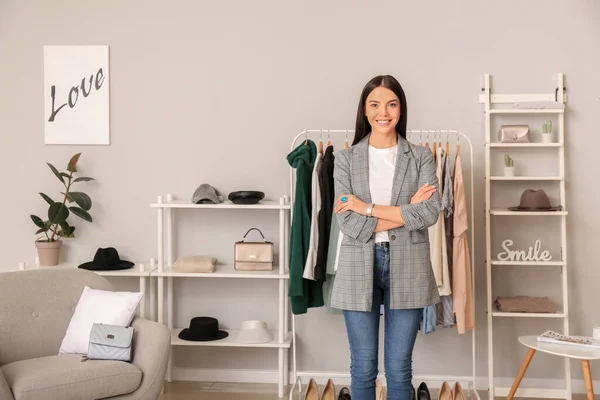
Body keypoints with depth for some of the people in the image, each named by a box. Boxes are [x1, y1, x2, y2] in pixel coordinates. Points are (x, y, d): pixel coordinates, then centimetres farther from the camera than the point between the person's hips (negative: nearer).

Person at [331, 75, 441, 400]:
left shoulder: (421, 157, 4)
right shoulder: (345, 159, 2)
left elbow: (430, 213, -11)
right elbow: (348, 222, -9)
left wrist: (367, 208, -13)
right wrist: (406, 212, -12)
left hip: (407, 268, 0)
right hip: (359, 268, 0)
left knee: (399, 368, 9)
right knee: (363, 368, 9)